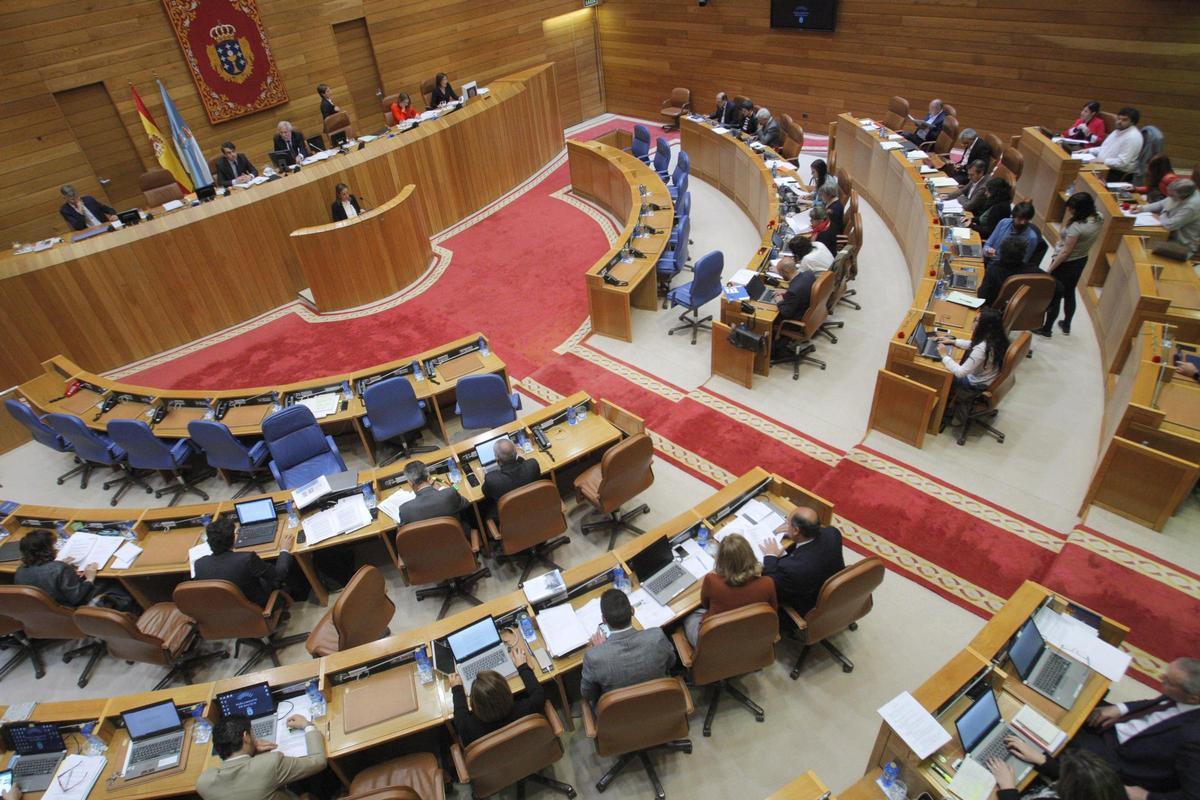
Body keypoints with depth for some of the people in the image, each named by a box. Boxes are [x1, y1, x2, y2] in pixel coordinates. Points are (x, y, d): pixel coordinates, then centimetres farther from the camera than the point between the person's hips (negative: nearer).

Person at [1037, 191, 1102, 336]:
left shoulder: (1076, 226, -30)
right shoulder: (1097, 220, -6)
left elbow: (1065, 252, -24)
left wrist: (1049, 269, -16)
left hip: (1066, 264, -8)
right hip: (1081, 261, 8)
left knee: (1055, 297, 8)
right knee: (1070, 293, 25)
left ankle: (1047, 329, 22)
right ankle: (1066, 325, 40)